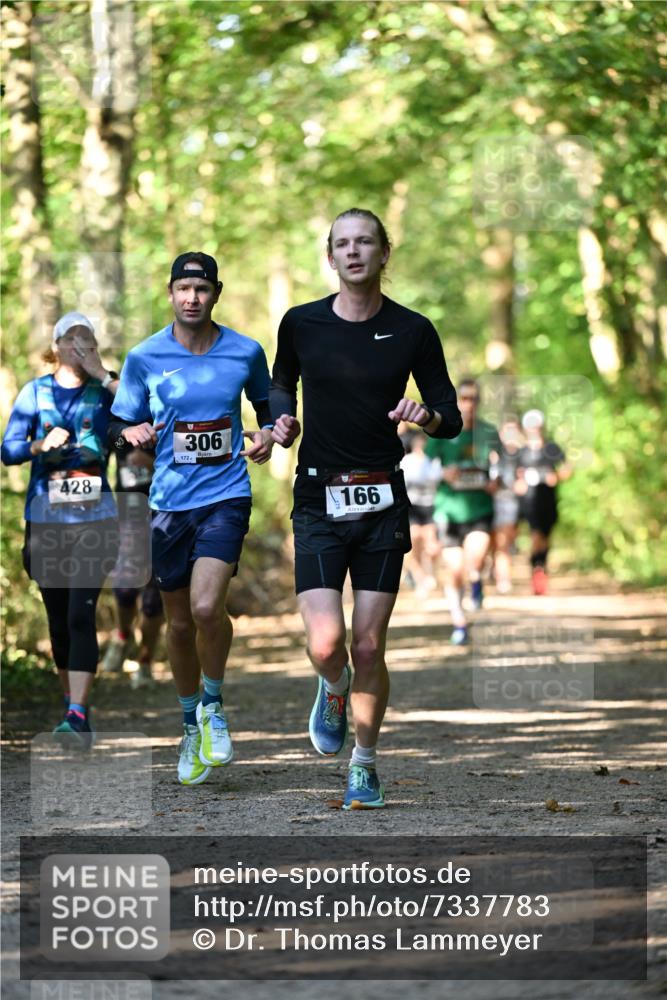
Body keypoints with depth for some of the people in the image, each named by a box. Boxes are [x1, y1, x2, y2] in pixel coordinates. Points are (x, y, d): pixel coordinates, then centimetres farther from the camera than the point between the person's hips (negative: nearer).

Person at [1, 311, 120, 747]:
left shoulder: (105, 389, 2)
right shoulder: (36, 392, 5)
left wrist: (102, 374, -16)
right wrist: (42, 444, -21)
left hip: (95, 520, -2)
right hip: (45, 522, 2)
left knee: (81, 614, -13)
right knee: (58, 618, 10)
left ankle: (79, 715, -18)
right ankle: (72, 702, 26)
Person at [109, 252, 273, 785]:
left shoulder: (246, 352, 0)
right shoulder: (145, 357, -1)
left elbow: (268, 402, 18)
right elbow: (120, 425, 6)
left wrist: (268, 434, -3)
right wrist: (130, 434, -17)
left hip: (227, 495, -2)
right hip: (170, 501, 2)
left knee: (206, 607, -20)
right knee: (180, 622, 9)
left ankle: (214, 705, 6)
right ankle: (192, 724, 30)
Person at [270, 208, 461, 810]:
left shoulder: (412, 331, -1)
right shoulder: (301, 324, 0)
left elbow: (451, 418, 3)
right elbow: (281, 383, 21)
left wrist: (427, 416, -19)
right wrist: (282, 419, 0)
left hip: (382, 503, 0)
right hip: (319, 501, 0)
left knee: (368, 647, 0)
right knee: (326, 644, -14)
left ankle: (365, 765, 21)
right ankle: (333, 691, 23)